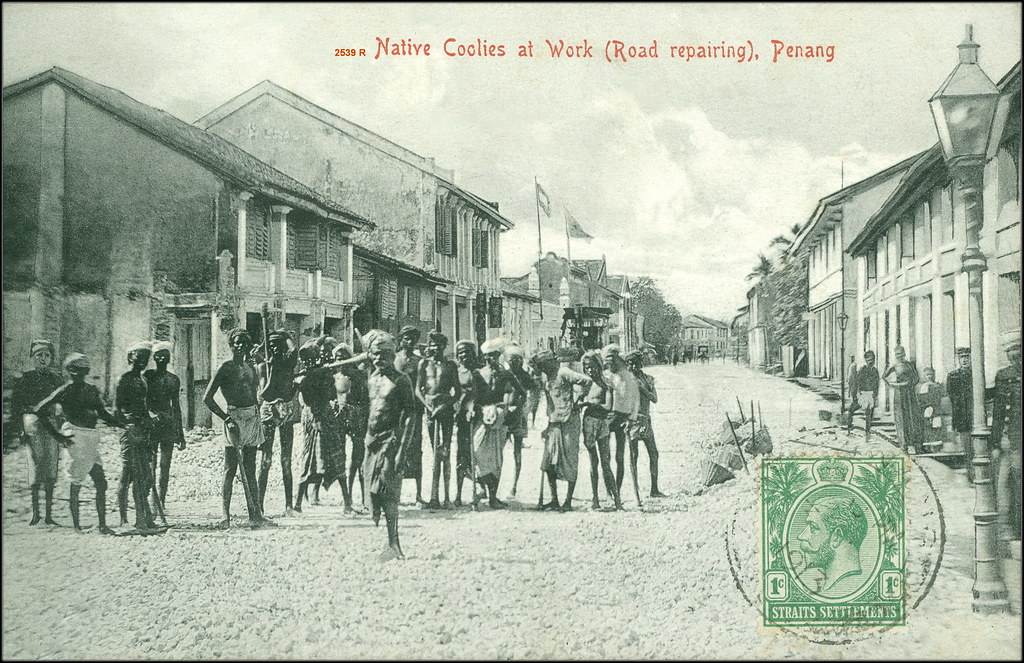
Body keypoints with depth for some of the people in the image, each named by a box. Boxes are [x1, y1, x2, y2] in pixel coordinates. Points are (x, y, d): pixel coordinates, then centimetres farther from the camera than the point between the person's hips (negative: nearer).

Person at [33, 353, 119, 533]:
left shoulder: (92, 389, 14)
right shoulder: (65, 390, -4)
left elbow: (103, 414, 18)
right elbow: (39, 409, -6)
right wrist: (56, 433, -9)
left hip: (92, 436, 6)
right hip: (76, 436, -6)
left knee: (101, 483, 2)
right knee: (76, 483, -3)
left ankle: (102, 525, 6)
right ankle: (76, 525, 5)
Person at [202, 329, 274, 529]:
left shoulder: (250, 367, 17)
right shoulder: (226, 367, -4)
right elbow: (207, 398, -8)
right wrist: (226, 418, -14)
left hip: (253, 418, 7)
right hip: (235, 418, -7)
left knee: (250, 471, 9)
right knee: (230, 470, -6)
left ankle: (256, 516, 9)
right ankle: (226, 516, -5)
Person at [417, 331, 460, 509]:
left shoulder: (450, 365, 7)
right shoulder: (424, 363, 8)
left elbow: (458, 391, 4)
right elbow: (418, 390, 5)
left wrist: (445, 405, -10)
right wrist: (429, 407, -8)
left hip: (446, 408, -1)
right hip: (430, 408, 1)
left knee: (445, 451, -4)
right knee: (435, 452, 3)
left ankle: (446, 496, -3)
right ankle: (435, 496, 3)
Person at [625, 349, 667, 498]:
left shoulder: (648, 379, 10)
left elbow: (655, 399, -1)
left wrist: (643, 389, -13)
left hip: (646, 420, 5)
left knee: (654, 454, 4)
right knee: (634, 455, -5)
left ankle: (654, 489, 10)